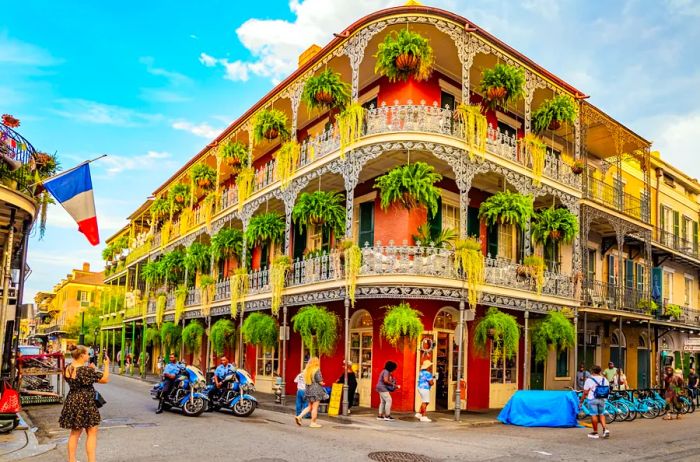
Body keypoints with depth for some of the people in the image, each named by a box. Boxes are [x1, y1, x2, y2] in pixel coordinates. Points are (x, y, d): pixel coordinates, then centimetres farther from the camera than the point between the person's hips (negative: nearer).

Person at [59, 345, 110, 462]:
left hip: (71, 402, 8)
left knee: (75, 433, 19)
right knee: (92, 433, 4)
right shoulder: (86, 370, -21)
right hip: (85, 404, -8)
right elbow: (105, 379, -12)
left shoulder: (67, 369, 1)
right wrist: (106, 365, -2)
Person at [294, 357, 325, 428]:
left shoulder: (307, 370, 8)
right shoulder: (317, 371, -13)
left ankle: (299, 416, 6)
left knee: (309, 406, 17)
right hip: (316, 390, -7)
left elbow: (306, 381, 12)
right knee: (315, 407, 1)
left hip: (309, 390, 7)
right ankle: (313, 423, 6)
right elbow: (320, 382, -12)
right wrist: (323, 383, 8)